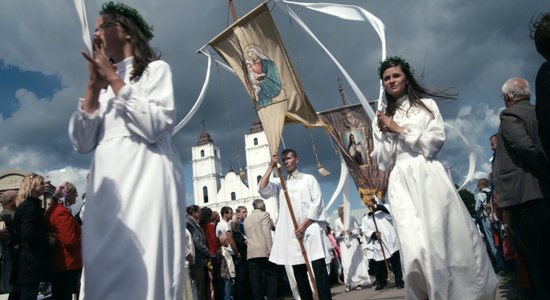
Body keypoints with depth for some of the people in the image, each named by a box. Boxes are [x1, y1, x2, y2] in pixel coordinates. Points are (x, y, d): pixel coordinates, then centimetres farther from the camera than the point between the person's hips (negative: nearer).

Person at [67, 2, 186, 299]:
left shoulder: (156, 68, 10)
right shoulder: (103, 86, 25)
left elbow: (153, 127, -8)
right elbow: (81, 143, 12)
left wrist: (114, 79, -4)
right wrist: (94, 85, 4)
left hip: (145, 175, -5)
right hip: (107, 183, 5)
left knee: (144, 268, -12)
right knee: (105, 268, -2)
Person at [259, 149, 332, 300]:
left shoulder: (308, 179, 8)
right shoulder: (280, 183, 16)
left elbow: (317, 203, -1)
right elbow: (263, 191, -1)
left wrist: (304, 226, -9)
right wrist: (271, 167, -3)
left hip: (310, 229, -3)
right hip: (291, 233, 4)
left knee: (319, 269, -9)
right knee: (299, 272, 7)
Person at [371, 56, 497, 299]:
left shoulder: (426, 104, 13)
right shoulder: (381, 119, 18)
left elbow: (435, 141, -1)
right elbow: (383, 163, 12)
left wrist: (400, 130, -3)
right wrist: (386, 133, -2)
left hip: (429, 176, -1)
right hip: (401, 183, 1)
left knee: (454, 238, -3)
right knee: (416, 249, -14)